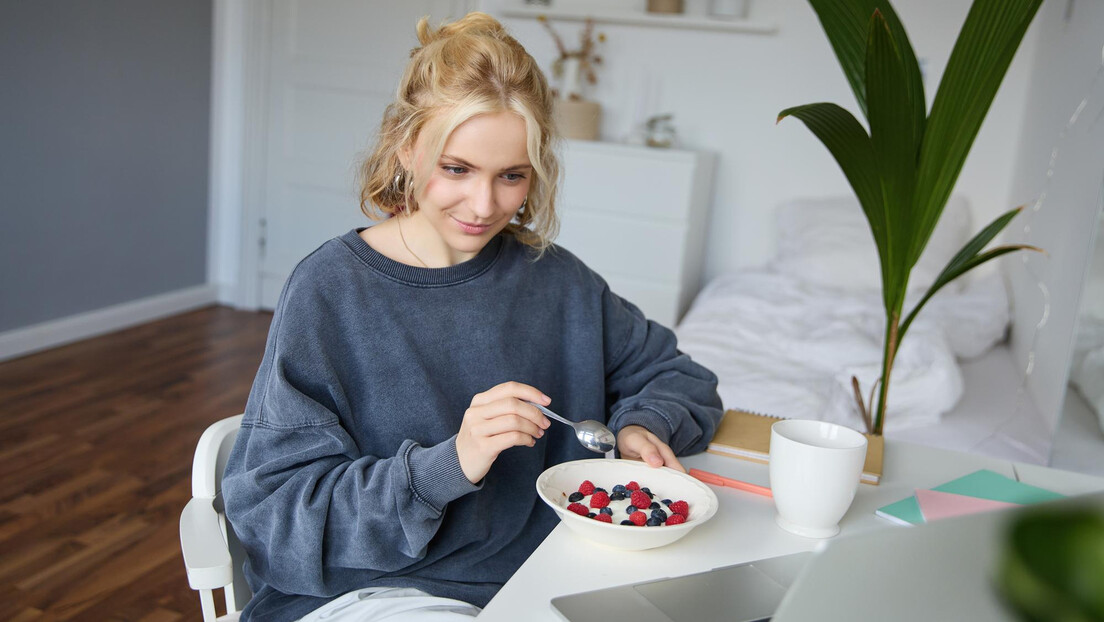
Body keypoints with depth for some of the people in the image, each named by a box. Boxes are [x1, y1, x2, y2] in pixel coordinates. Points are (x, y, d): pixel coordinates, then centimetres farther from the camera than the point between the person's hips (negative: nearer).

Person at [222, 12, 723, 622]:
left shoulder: (555, 279, 3)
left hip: (535, 573, 4)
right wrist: (447, 466, -24)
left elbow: (676, 375, 17)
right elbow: (270, 509, -12)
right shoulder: (330, 288, -9)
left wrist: (641, 426, -6)